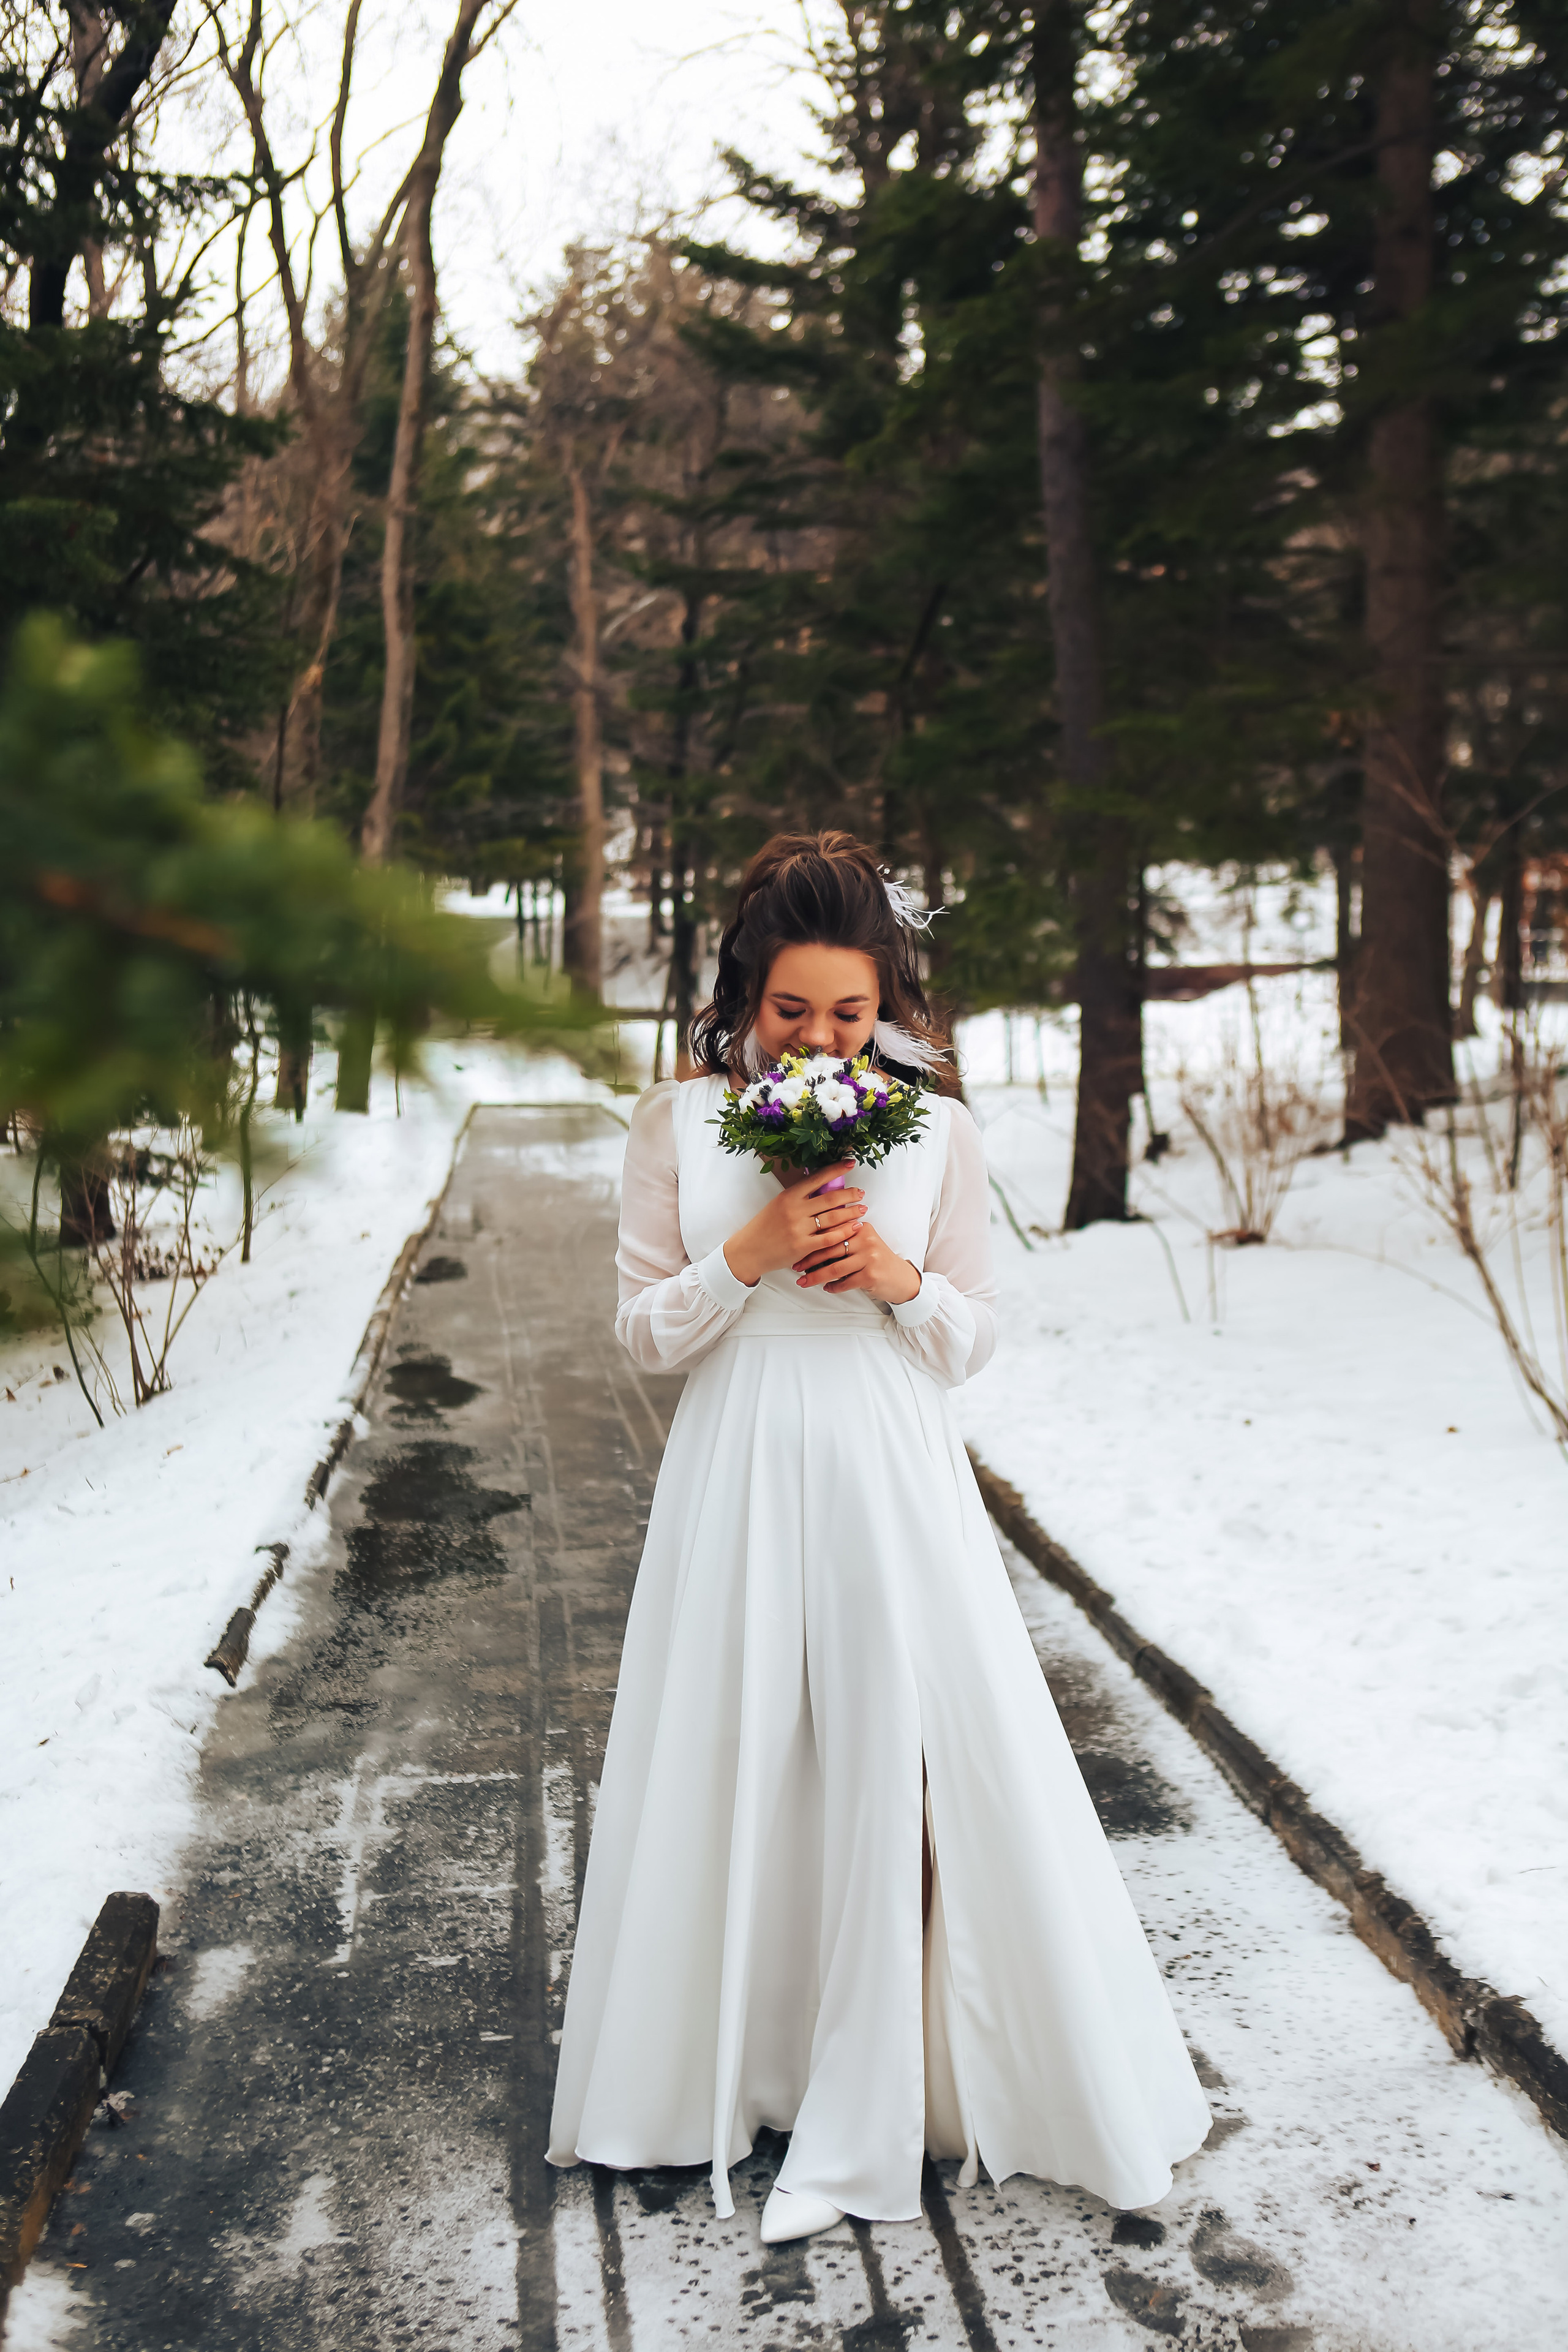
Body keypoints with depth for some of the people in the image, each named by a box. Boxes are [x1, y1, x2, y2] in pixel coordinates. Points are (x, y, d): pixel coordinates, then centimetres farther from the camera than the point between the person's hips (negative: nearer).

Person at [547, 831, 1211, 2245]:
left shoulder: (938, 1134, 1)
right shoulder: (679, 1123, 1)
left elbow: (975, 1340, 6)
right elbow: (644, 1333, 1)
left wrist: (899, 1278, -14)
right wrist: (750, 1256, -14)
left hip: (891, 1484, 0)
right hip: (740, 1483, 1)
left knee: (900, 1778, 1)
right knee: (738, 1773, 9)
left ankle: (857, 2129, 19)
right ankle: (735, 2075, 32)